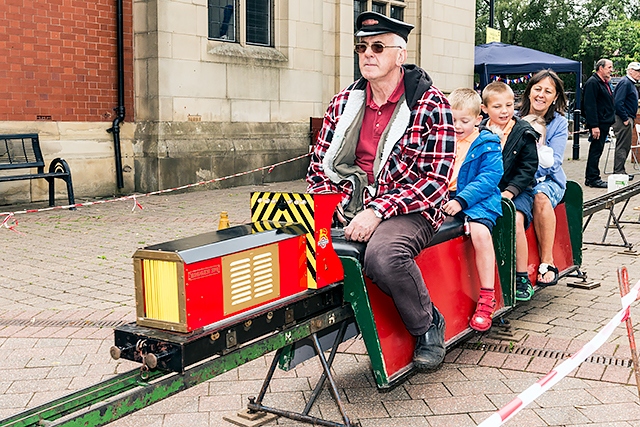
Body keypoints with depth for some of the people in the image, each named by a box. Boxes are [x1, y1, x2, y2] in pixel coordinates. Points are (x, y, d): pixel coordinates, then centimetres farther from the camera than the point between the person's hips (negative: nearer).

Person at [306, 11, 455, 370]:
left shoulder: (430, 104, -4)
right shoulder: (342, 104, 12)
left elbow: (436, 179, -10)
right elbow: (319, 167, 15)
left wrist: (378, 212, -20)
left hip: (409, 211, -4)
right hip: (349, 209, 5)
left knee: (383, 254, -36)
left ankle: (429, 325, -6)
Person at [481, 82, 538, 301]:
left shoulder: (524, 133, 1)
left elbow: (528, 167, -3)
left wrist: (510, 191, -14)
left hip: (517, 190, -2)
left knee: (515, 219, -29)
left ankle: (522, 277, -16)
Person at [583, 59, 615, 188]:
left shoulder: (604, 83, 18)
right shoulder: (592, 83, -13)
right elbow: (590, 105, -20)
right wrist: (594, 126, -24)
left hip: (605, 123, 10)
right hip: (598, 124, -10)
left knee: (596, 151, 13)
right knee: (596, 150, -6)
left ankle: (591, 177, 19)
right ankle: (592, 179, 0)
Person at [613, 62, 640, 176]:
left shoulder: (631, 83, 19)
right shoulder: (625, 83, -14)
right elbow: (618, 102, -23)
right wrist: (625, 119, -21)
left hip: (627, 119, 11)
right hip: (623, 120, -11)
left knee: (626, 146, 13)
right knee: (622, 146, -8)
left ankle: (619, 171, 18)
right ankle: (619, 171, -4)